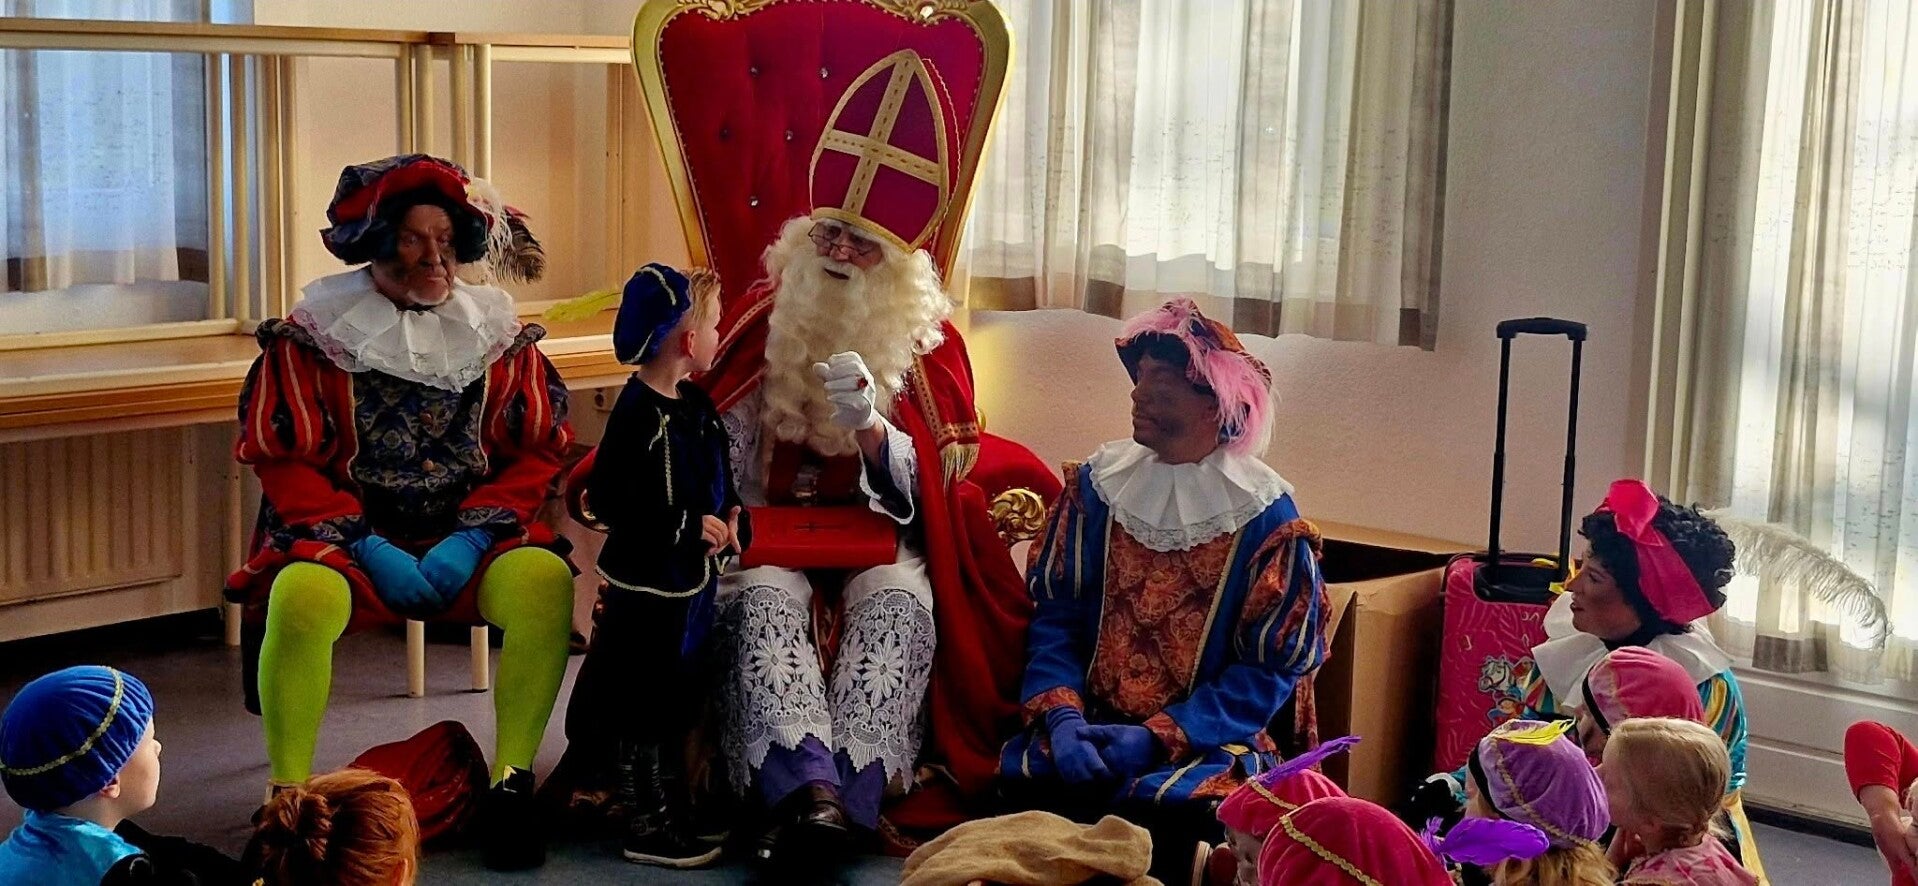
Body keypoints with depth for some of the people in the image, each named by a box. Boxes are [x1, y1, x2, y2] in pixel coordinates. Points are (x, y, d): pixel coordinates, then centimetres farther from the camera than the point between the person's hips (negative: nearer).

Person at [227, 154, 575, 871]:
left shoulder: (495, 330, 7)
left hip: (467, 537, 2)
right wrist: (369, 547, -15)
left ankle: (510, 785, -20)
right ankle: (290, 799, -19)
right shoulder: (317, 333, 0)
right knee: (301, 596, -35)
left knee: (545, 580, -30)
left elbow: (538, 450, 5)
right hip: (352, 536, -2)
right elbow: (282, 459, -3)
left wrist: (471, 538, -10)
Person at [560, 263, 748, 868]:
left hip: (692, 580, 9)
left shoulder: (697, 407, 8)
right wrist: (690, 527, -22)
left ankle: (671, 813, 30)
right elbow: (606, 499, -24)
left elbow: (718, 482, 18)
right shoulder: (639, 414, -20)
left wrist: (731, 521, -2)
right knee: (645, 709, 1)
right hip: (646, 585, -9)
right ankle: (649, 829, 10)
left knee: (677, 705, 18)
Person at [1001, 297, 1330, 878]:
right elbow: (1055, 612, 2)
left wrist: (1162, 736, -18)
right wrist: (1061, 715, -17)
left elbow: (1272, 667, -7)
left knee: (1177, 805, -33)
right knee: (1026, 774, -28)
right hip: (1094, 722, 2)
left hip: (1208, 739, -2)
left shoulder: (1266, 516, -7)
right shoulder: (1097, 485, 3)